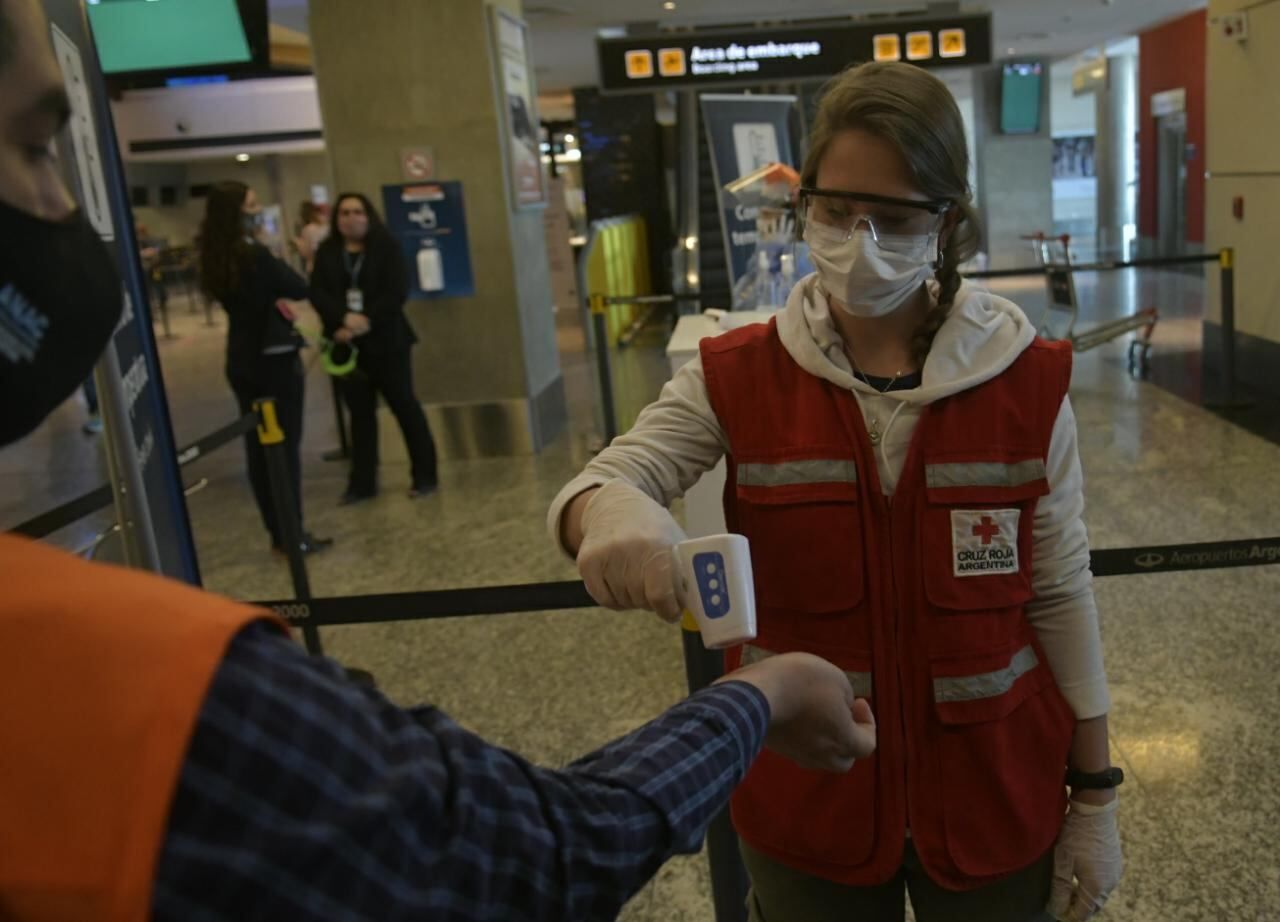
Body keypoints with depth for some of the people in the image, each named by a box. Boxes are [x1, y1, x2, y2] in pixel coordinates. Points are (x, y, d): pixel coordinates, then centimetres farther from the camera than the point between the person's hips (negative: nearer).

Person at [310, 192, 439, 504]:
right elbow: (317, 294, -3)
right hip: (347, 343, 3)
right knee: (360, 412, 10)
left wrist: (366, 323, -20)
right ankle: (362, 483, 17)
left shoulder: (386, 247, -2)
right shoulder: (327, 252, 7)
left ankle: (425, 475, 12)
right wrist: (344, 320, -20)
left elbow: (397, 292, -12)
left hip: (386, 340, -3)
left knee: (404, 405, 2)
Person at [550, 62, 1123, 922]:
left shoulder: (1027, 381, -9)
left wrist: (1095, 794, 1)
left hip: (994, 802, 0)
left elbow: (1060, 595, -3)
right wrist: (608, 512, -43)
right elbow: (602, 483, -18)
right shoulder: (738, 378, -9)